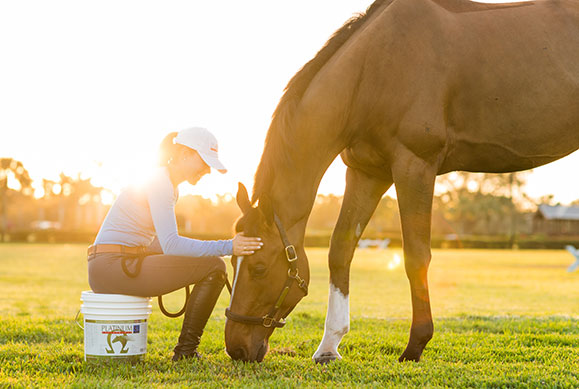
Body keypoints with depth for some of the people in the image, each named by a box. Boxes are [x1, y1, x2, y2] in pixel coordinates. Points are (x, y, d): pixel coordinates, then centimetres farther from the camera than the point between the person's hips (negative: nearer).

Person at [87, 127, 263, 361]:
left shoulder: (169, 185, 18)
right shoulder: (159, 183, -14)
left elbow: (161, 243, 21)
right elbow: (170, 245, -25)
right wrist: (227, 247, -27)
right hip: (111, 265, -10)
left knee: (210, 264, 20)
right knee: (214, 267, -13)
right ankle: (185, 351, -5)